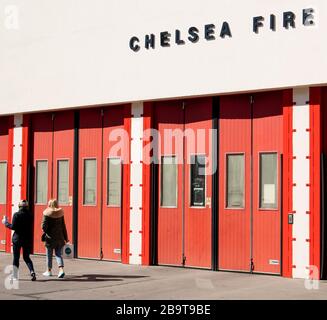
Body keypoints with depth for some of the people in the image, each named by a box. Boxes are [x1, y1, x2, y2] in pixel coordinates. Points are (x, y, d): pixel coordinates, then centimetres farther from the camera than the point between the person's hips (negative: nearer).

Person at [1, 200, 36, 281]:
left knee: (16, 258, 8)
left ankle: (15, 276, 12)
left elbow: (13, 227, -11)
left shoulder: (16, 215, -10)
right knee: (26, 257, 13)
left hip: (17, 238, -3)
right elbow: (30, 228, 2)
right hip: (27, 239, 3)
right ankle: (32, 272, -7)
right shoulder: (30, 215, 0)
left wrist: (6, 223, 3)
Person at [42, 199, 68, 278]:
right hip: (59, 237, 3)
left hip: (50, 237, -3)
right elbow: (63, 226, 4)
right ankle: (61, 269, -10)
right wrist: (66, 238, 8)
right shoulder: (60, 213, 1)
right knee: (58, 254, 8)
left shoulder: (47, 214, -11)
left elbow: (44, 226, -15)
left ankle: (49, 271, 22)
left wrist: (45, 232, 7)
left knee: (49, 254, 11)